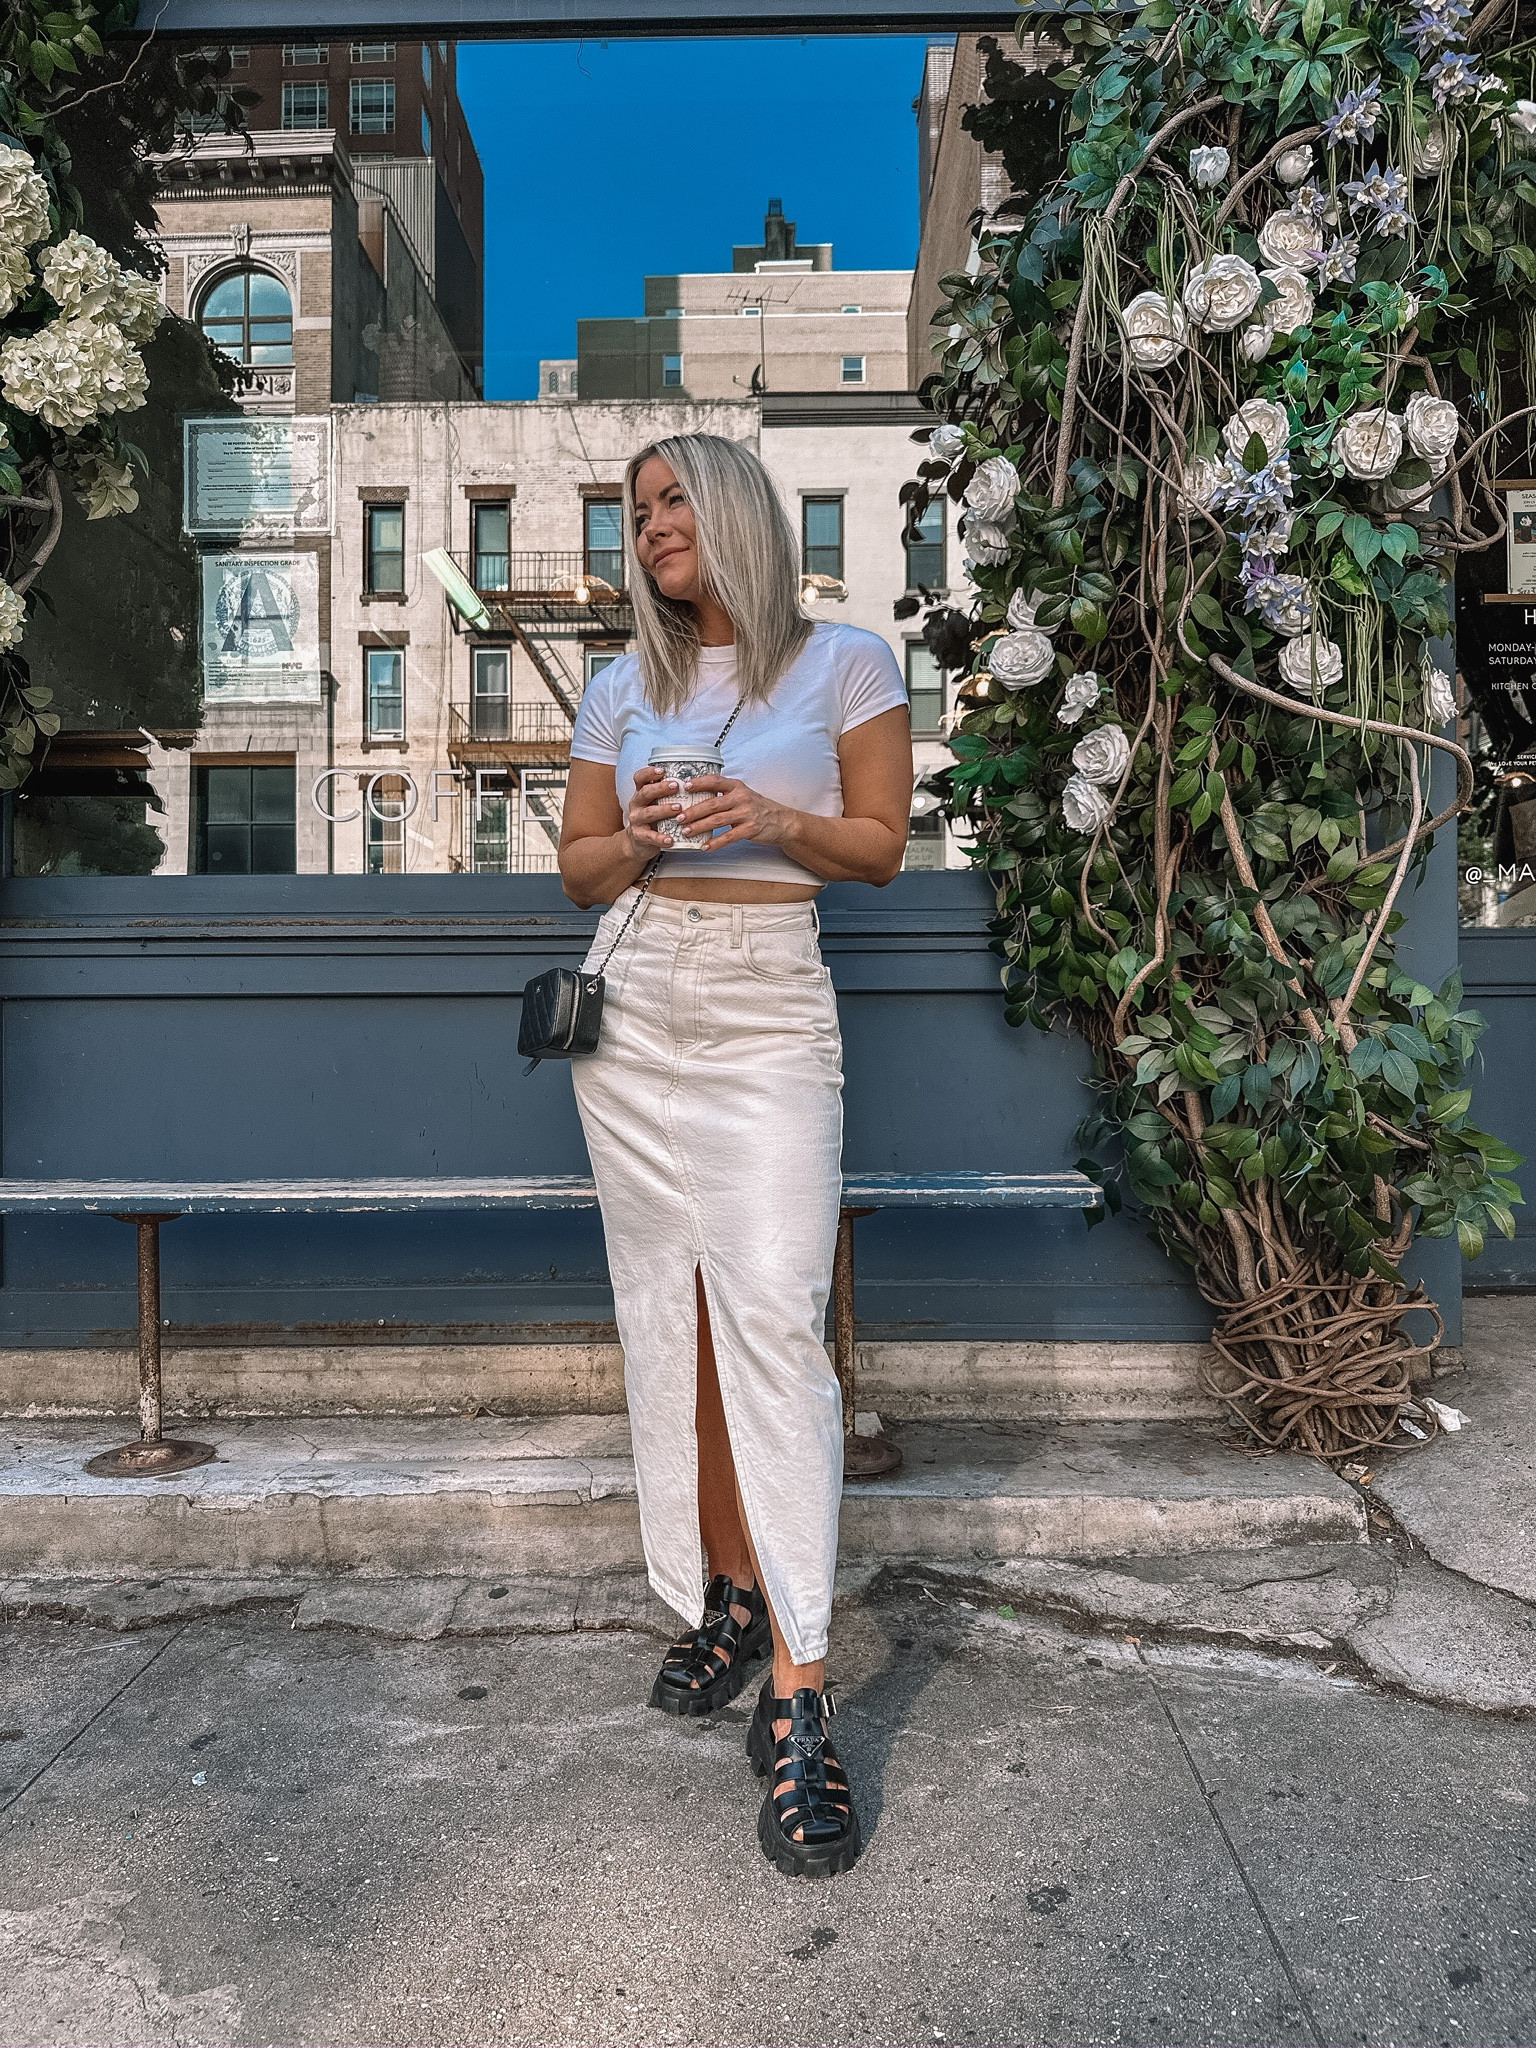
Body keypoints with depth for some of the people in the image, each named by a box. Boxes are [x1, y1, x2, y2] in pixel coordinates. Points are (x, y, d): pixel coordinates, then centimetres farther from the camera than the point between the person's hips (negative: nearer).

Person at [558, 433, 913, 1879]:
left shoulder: (846, 666, 4)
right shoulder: (622, 689, 14)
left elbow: (879, 848, 5)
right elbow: (579, 869, 16)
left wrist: (775, 820, -14)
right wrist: (640, 834, -6)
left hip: (768, 1012, -4)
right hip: (633, 1010, 5)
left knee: (771, 1318, -15)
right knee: (665, 1316, 4)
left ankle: (797, 1698, -10)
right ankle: (724, 1594, 21)